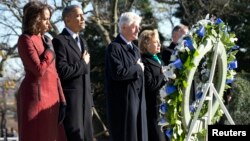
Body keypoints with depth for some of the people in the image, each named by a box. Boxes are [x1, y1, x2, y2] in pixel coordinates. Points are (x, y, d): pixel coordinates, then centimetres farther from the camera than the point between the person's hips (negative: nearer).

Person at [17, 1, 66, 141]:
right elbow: (39, 70, -19)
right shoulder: (25, 40, -7)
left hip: (50, 97, 8)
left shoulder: (45, 40, 17)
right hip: (35, 96, -8)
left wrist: (61, 101, 9)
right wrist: (49, 50, -4)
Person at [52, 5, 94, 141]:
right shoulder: (59, 41, -9)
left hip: (84, 99, 8)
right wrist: (83, 64, -7)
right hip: (69, 100, -8)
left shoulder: (82, 42, 20)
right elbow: (62, 72, -21)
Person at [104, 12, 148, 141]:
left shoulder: (135, 49, 18)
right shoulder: (114, 47, -11)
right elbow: (118, 72, -22)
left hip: (137, 100, 8)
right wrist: (137, 68, -10)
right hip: (123, 101, -8)